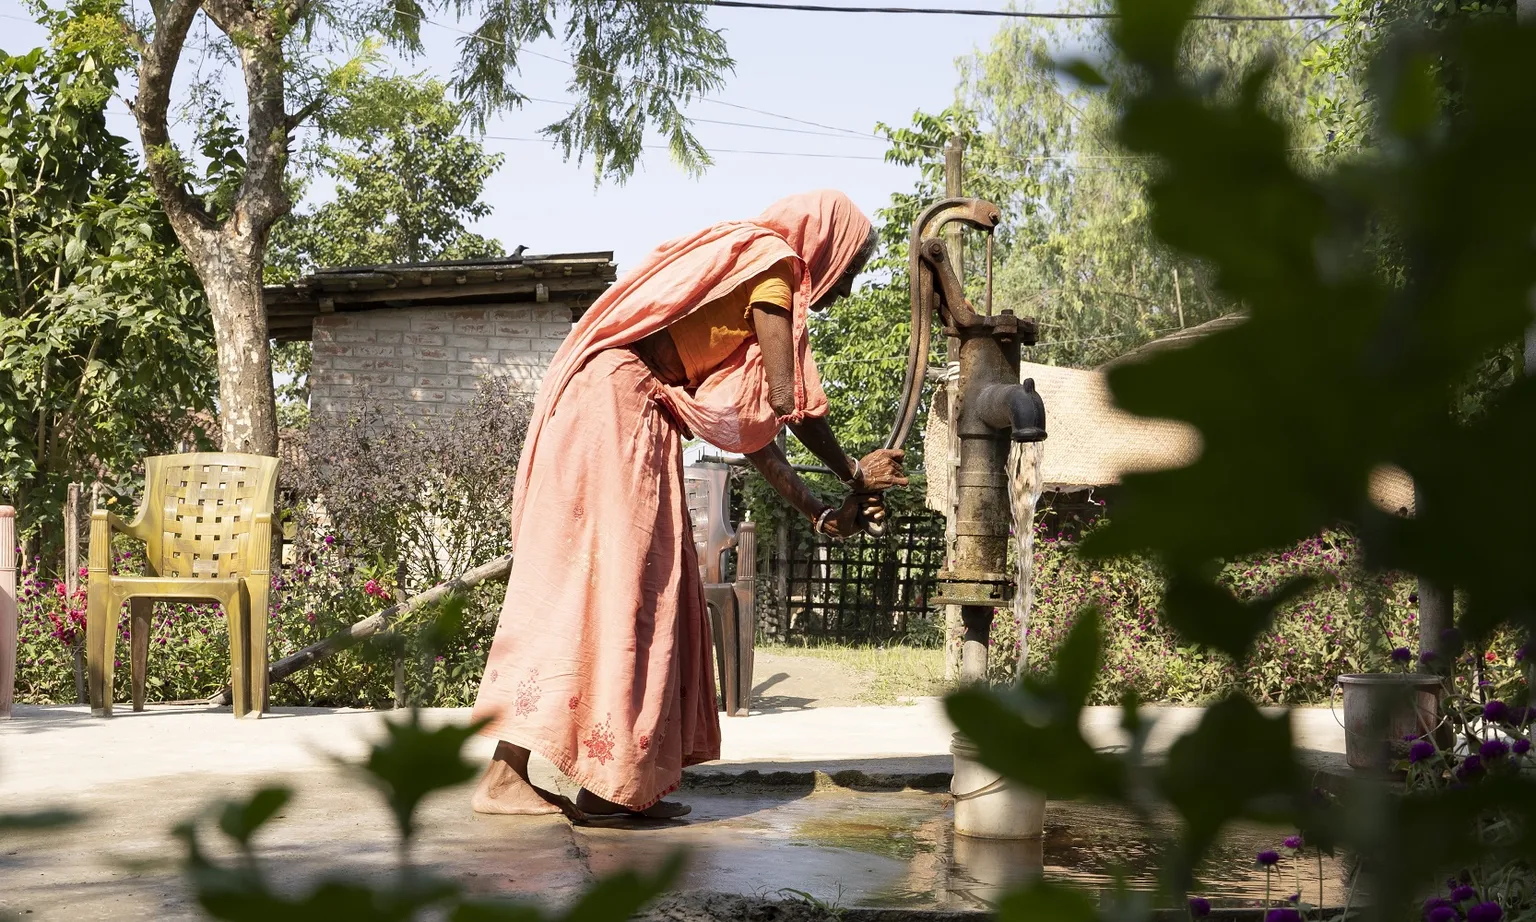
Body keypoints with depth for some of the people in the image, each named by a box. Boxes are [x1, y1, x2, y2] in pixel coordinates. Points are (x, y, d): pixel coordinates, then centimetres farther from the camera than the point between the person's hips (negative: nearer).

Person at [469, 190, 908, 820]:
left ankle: (609, 782, 5)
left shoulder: (755, 281, 25)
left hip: (638, 413, 10)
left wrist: (820, 513, 19)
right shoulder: (772, 260, -2)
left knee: (642, 590, 7)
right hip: (614, 395, -10)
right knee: (588, 583, -11)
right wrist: (853, 474, 3)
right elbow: (788, 401, -10)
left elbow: (747, 428, 22)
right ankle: (504, 773, -12)